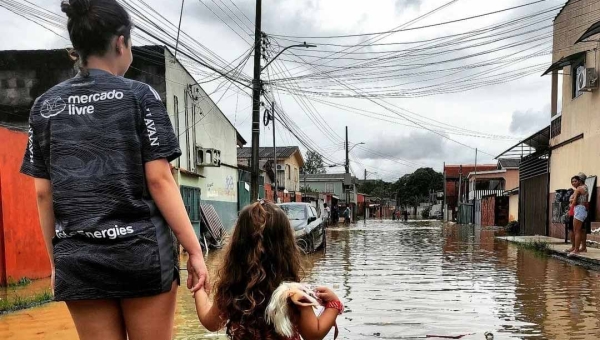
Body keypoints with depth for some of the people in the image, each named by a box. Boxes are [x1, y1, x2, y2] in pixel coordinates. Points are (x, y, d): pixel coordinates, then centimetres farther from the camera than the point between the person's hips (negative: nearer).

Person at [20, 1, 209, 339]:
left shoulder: (46, 106, 7)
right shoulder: (139, 95, -4)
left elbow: (44, 193, 6)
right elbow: (159, 180, -10)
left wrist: (56, 259, 16)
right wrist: (195, 250, -6)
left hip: (78, 260, 4)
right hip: (140, 251, -3)